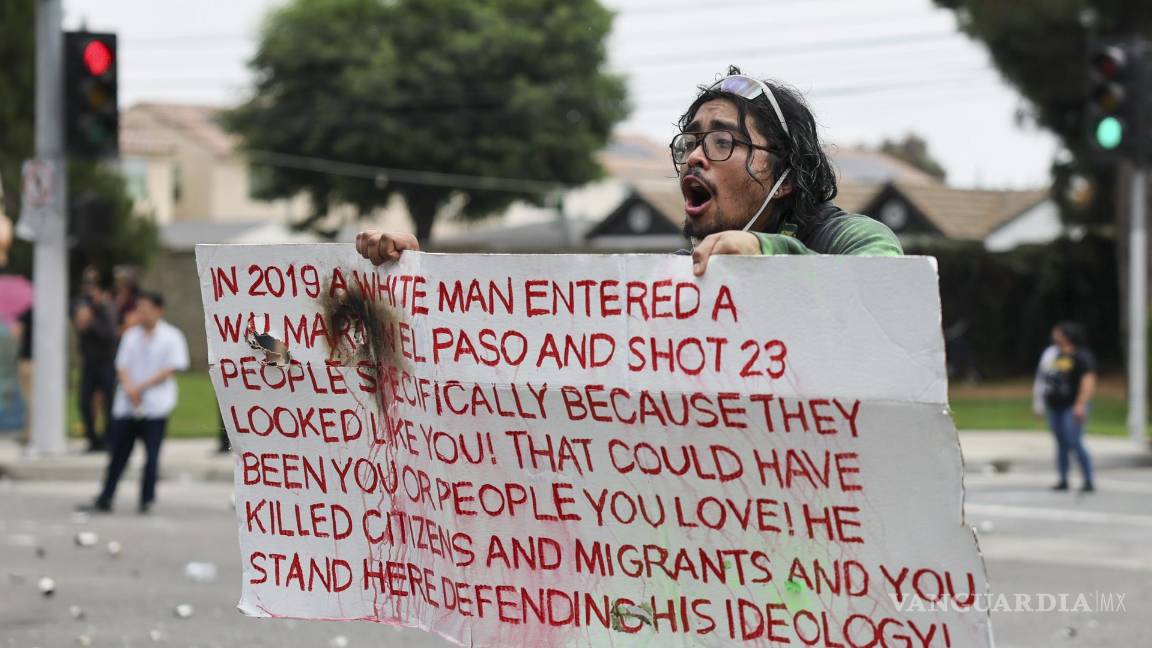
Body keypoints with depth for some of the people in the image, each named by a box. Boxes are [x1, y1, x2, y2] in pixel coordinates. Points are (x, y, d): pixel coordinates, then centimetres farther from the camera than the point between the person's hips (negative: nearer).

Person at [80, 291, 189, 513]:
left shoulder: (171, 337, -1)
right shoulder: (131, 335, 12)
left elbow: (170, 369, -8)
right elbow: (122, 366, 8)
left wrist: (142, 387, -11)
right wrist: (130, 388, -12)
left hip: (155, 405, -4)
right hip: (126, 404, 4)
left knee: (152, 454, -3)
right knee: (118, 453, 7)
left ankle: (147, 501, 5)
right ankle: (105, 499, 12)